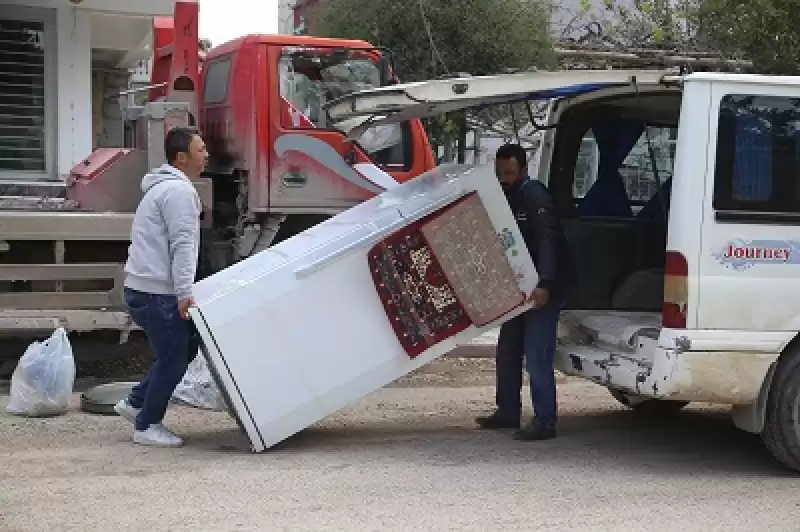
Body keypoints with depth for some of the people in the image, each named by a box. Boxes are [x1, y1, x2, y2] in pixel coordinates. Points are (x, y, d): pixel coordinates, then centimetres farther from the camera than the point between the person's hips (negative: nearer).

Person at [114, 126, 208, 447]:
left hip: (144, 288, 10)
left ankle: (136, 403, 23)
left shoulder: (165, 187, 21)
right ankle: (147, 426, 8)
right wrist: (185, 293, -25)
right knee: (173, 359, -2)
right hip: (157, 292, -10)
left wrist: (182, 291, 26)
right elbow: (182, 245, -21)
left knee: (186, 346, 18)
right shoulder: (179, 190, -14)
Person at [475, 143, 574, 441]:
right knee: (508, 350, 14)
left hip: (544, 287, -10)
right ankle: (508, 412, 25)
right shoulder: (506, 198, 14)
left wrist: (544, 285, -35)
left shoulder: (535, 196, -15)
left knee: (537, 355, -13)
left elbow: (547, 241, -26)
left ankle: (545, 421, -11)